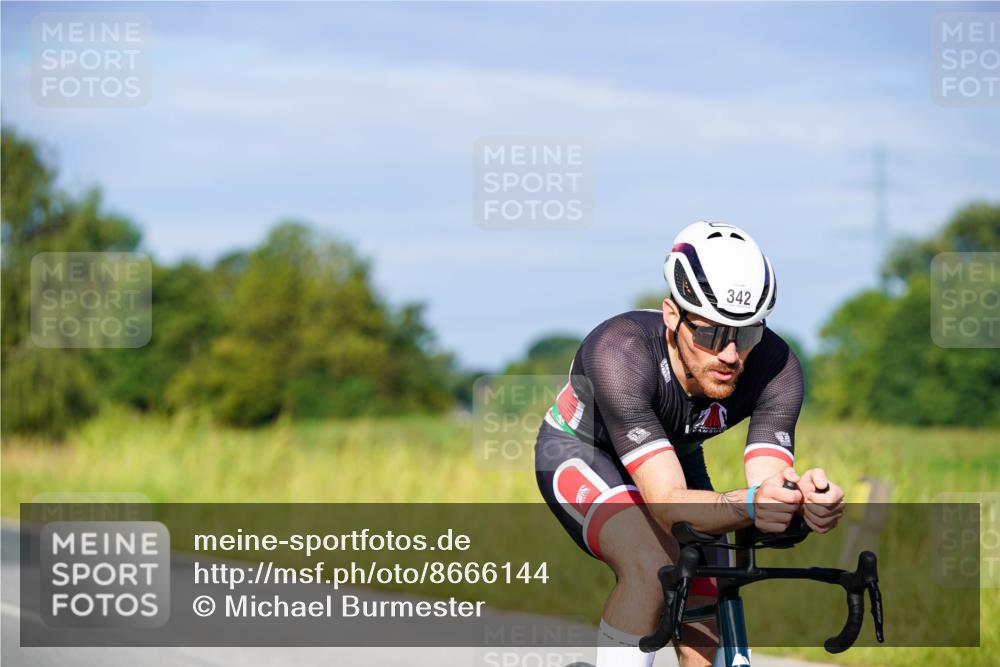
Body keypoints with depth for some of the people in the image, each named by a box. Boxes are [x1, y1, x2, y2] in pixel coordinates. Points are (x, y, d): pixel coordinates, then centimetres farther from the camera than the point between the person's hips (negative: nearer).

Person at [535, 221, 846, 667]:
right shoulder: (621, 353, -41)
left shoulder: (776, 369, -30)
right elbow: (667, 504, -47)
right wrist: (750, 504, -66)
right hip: (580, 451, -4)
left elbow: (769, 491, -36)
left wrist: (805, 500, -60)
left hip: (675, 456, 4)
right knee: (651, 567, -33)